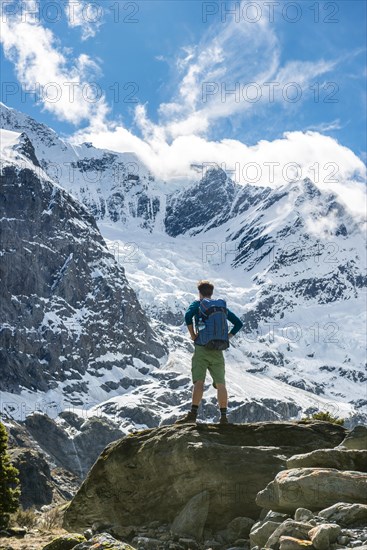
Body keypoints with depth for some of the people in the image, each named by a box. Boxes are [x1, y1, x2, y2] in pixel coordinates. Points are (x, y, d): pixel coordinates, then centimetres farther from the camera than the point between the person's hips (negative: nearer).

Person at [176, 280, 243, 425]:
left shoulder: (198, 304, 5)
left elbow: (188, 315, -18)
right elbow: (239, 323, 16)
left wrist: (192, 334, -7)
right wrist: (227, 337, 14)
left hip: (201, 348, -3)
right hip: (217, 350, 3)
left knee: (199, 382, -9)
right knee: (220, 384, 2)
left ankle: (193, 414, -19)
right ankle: (223, 417, -2)